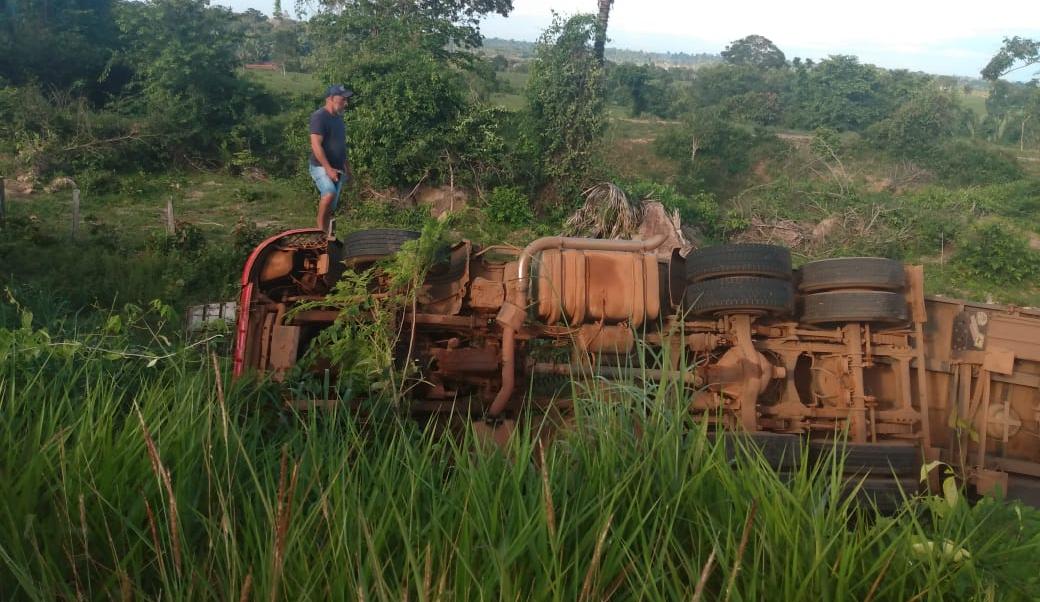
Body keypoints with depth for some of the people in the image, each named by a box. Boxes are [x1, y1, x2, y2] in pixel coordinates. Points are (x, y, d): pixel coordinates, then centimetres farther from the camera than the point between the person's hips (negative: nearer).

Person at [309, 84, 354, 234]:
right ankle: (321, 230, -20)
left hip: (337, 169, 8)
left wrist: (347, 168, 23)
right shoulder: (319, 116, -14)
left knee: (331, 207, 9)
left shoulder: (338, 117, 13)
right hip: (321, 167, -8)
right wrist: (328, 168, -28)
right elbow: (316, 145, -21)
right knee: (330, 193, -32)